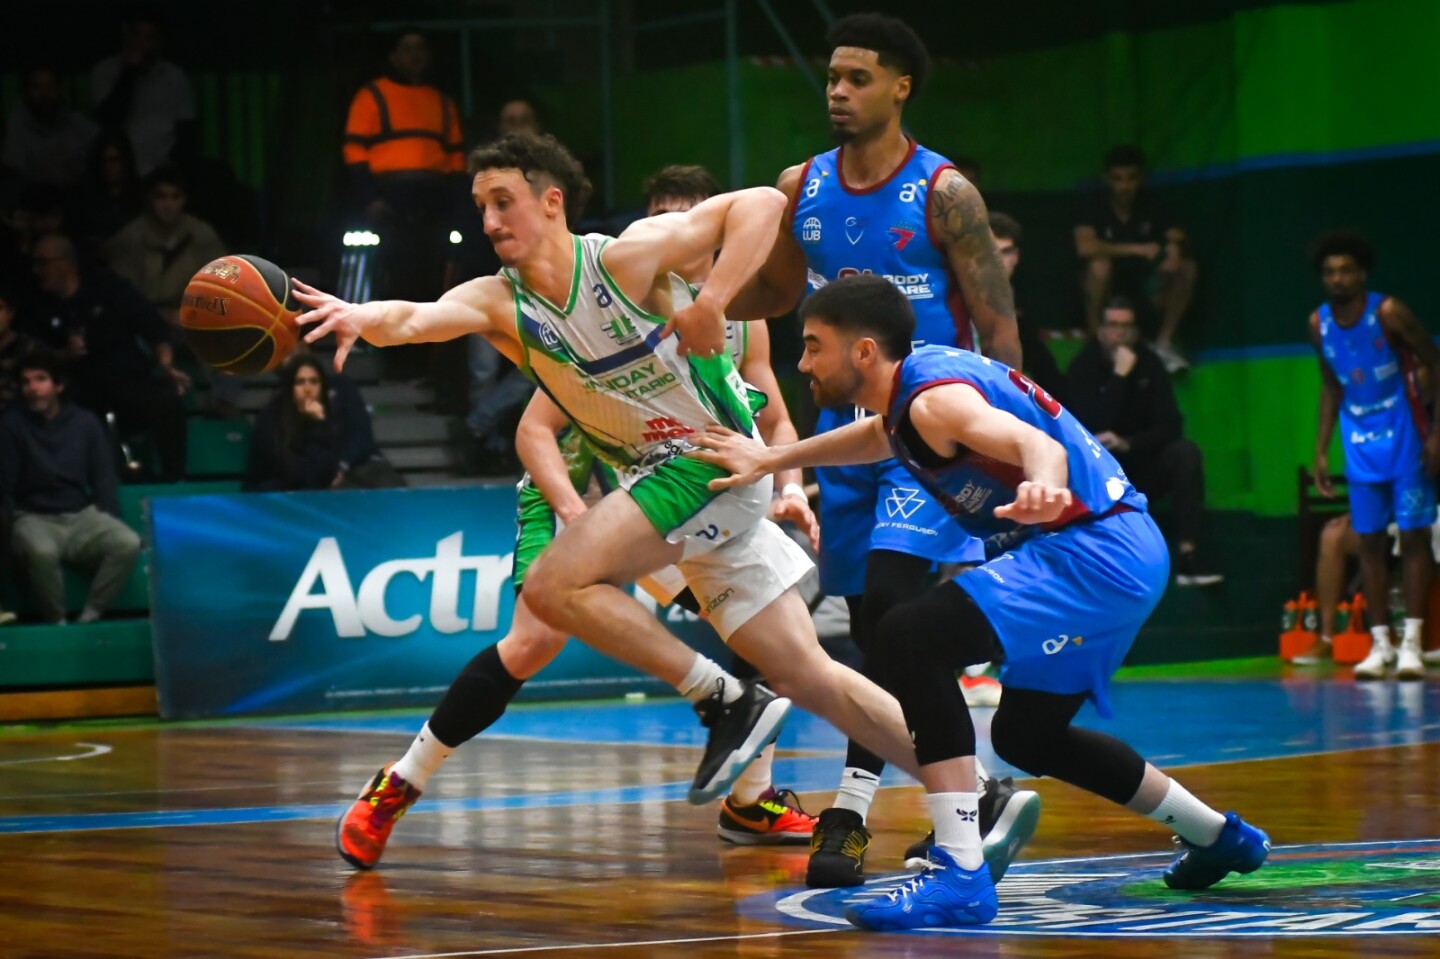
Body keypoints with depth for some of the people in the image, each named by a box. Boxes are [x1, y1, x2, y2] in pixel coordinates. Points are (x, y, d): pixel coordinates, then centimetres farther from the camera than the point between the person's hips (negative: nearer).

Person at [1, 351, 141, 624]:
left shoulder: (86, 422, 9)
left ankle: (89, 618, -18)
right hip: (36, 518, -3)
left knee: (128, 543, -28)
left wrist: (107, 524, -3)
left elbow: (104, 476, 10)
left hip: (83, 516, 3)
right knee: (41, 551, -40)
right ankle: (56, 622, -19)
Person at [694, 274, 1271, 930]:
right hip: (1122, 556, 11)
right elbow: (882, 435, 37)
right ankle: (1218, 837, 39)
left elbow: (1038, 443, -34)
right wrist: (771, 460, 37)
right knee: (1026, 735, 25)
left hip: (1097, 551, -11)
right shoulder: (907, 394, 12)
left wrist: (1041, 486, -57)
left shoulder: (934, 397, -17)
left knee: (911, 639, -24)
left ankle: (960, 874, -28)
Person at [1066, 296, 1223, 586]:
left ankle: (1187, 556, -35)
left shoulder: (1150, 365, -1)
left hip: (1143, 470, 3)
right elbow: (1095, 427, -23)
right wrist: (1119, 376, -26)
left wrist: (1127, 444, -27)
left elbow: (1170, 426, -11)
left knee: (1185, 450, -26)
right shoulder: (1082, 368, -8)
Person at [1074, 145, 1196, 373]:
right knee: (1100, 265, -34)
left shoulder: (1150, 205, 0)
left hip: (1146, 295, 4)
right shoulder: (1096, 208, -12)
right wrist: (1139, 249, -31)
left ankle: (1164, 343, -10)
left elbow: (1177, 238, -7)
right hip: (1108, 295, -3)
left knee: (1186, 267, -19)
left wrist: (1174, 248, -33)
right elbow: (1084, 246, -31)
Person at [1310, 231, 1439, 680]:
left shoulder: (1388, 313, -14)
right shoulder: (1319, 324, 1)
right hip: (1360, 443, 4)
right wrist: (1321, 450, 9)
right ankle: (1380, 643, 6)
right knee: (1369, 541, 2)